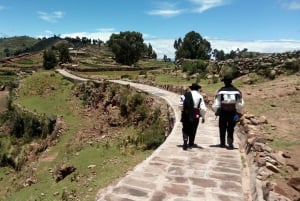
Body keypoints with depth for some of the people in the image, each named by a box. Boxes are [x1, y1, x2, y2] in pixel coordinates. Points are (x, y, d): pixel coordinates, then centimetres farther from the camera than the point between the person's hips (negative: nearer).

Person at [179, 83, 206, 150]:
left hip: (186, 115, 0)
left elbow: (181, 105, 0)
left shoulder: (185, 95, -1)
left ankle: (185, 141, -12)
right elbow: (203, 108, -8)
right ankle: (191, 143, 28)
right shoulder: (199, 96, -4)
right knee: (193, 130, 16)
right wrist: (203, 117, 3)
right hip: (195, 116, 0)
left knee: (185, 129, 10)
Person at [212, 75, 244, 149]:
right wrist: (238, 113, 9)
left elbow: (216, 103, -8)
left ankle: (222, 143, 22)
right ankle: (230, 143, -3)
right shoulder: (237, 91, 0)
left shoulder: (221, 91, -7)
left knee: (222, 128, 14)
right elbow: (240, 104, -1)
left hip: (223, 113, -1)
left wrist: (216, 112, 5)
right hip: (233, 113, 1)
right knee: (231, 128, 12)